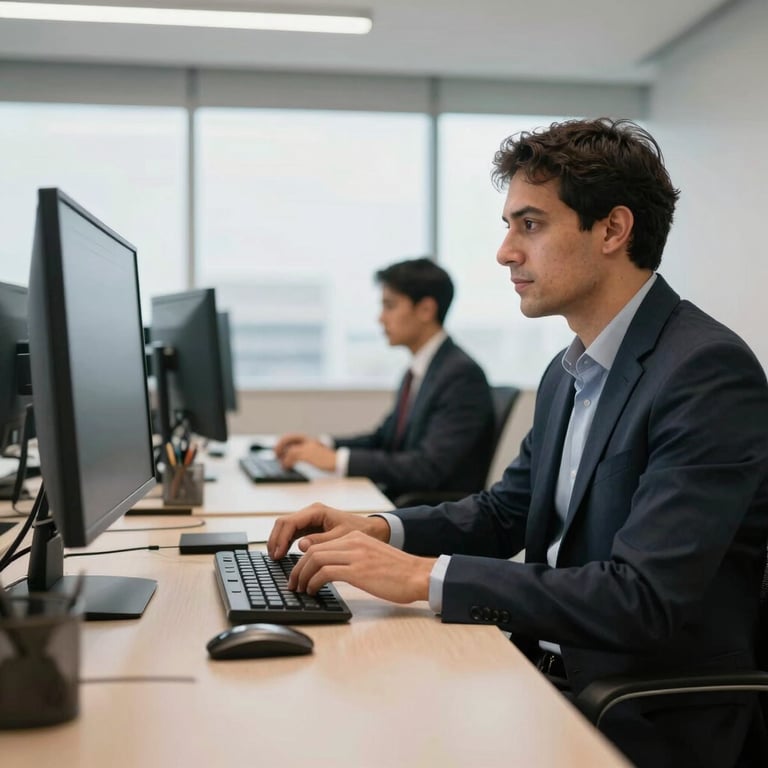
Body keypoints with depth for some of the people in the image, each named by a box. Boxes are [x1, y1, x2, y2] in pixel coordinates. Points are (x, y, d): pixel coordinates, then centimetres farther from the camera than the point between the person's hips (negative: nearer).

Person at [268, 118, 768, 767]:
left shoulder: (708, 372, -20)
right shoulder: (569, 373, 8)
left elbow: (644, 598, -27)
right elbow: (504, 513, 17)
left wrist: (424, 575, -27)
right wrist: (381, 531, 0)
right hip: (550, 671, 7)